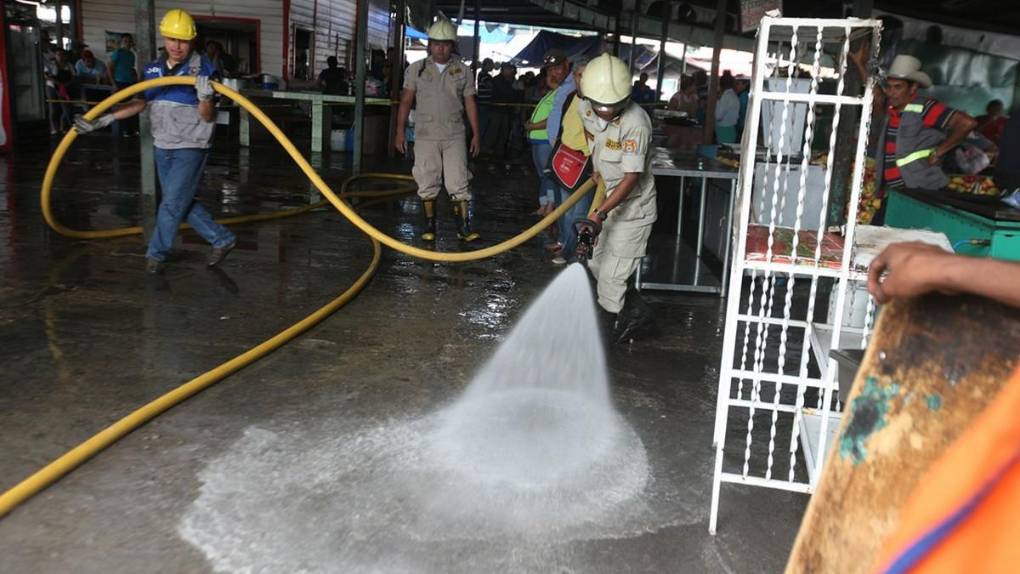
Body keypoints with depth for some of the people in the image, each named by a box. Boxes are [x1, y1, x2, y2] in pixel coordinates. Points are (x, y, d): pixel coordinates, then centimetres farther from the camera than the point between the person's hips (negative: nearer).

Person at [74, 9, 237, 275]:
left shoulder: (201, 68, -12)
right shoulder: (154, 69, 6)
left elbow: (208, 117, -14)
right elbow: (139, 103, 11)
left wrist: (205, 98, -35)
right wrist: (102, 120, 6)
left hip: (191, 147, -6)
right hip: (162, 147, 7)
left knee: (172, 203, -4)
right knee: (182, 202, 12)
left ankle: (156, 253, 10)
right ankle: (222, 239, 24)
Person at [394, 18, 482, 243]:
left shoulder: (463, 71, 6)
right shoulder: (417, 69, 5)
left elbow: (470, 103, 8)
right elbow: (406, 101, 5)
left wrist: (476, 133, 4)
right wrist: (400, 131, 0)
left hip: (455, 136, 0)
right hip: (425, 136, 1)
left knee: (459, 183, -6)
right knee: (427, 183, 5)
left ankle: (464, 228, -3)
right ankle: (429, 227, 14)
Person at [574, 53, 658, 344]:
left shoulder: (635, 123, -28)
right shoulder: (585, 109, -6)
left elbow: (631, 178, -28)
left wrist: (599, 214, -33)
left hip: (632, 206, -8)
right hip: (608, 199, 8)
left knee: (611, 278, -5)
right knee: (596, 265, 16)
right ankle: (638, 315, 31)